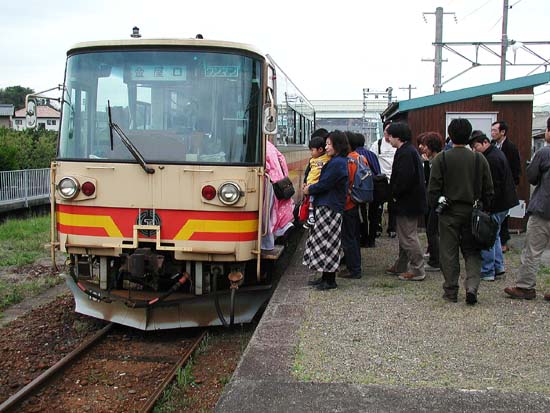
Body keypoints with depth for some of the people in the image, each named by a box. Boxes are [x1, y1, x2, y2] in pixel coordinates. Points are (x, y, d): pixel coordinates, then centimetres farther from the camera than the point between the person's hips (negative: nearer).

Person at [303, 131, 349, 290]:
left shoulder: (337, 163, -16)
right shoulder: (338, 161, 16)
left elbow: (325, 184, -18)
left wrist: (309, 190, -2)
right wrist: (311, 187, 5)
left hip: (330, 208, -10)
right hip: (326, 206, 10)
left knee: (328, 244, -4)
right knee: (323, 242, 14)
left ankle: (330, 281, 3)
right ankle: (326, 277, 21)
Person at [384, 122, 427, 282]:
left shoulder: (406, 153, -20)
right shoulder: (409, 150, 14)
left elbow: (404, 179, -26)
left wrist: (395, 194, -13)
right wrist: (394, 193, 11)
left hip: (407, 202, -11)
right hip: (409, 201, 11)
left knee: (408, 236, -5)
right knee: (404, 235, 19)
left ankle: (417, 270, 1)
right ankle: (401, 266, 30)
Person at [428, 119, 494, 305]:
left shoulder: (441, 159, -8)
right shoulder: (479, 159, 0)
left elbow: (433, 188, -8)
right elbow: (488, 190, 5)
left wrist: (436, 205, 5)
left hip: (449, 213, -2)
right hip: (472, 212, 2)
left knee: (449, 253, 6)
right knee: (472, 252, 11)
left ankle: (451, 291, 11)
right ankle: (472, 286, -5)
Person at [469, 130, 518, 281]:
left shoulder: (492, 159, -21)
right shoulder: (496, 153, 13)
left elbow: (495, 186, -24)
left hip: (496, 205, -11)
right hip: (503, 202, 11)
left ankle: (487, 272, 4)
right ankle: (498, 267, 28)